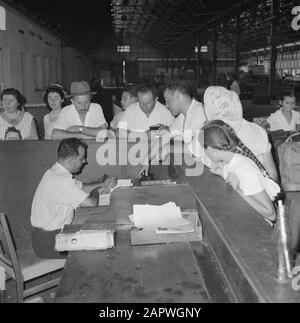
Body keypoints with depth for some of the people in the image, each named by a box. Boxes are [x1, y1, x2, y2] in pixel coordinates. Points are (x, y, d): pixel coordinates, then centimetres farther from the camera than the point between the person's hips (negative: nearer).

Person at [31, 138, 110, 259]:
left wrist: (102, 184, 7)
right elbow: (91, 203, -28)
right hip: (48, 242, -9)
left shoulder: (56, 172, 4)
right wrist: (95, 192, -6)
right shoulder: (62, 181, -29)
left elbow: (80, 187, 18)